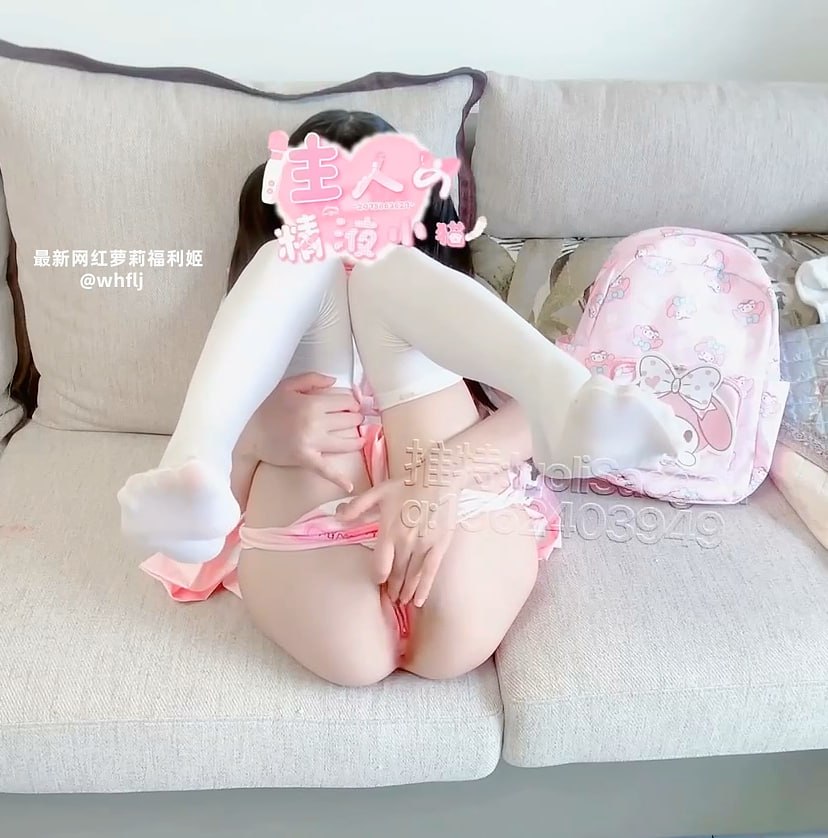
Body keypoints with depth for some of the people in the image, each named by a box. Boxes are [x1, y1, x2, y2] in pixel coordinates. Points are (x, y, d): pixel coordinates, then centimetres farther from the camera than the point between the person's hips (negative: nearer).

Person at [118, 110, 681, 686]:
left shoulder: (444, 295, 29)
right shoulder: (274, 327, 31)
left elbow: (530, 416, 6)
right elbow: (221, 497, 14)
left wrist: (443, 474, -17)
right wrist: (254, 437, -11)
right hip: (314, 565, 0)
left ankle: (566, 403, -34)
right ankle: (192, 474, -31)